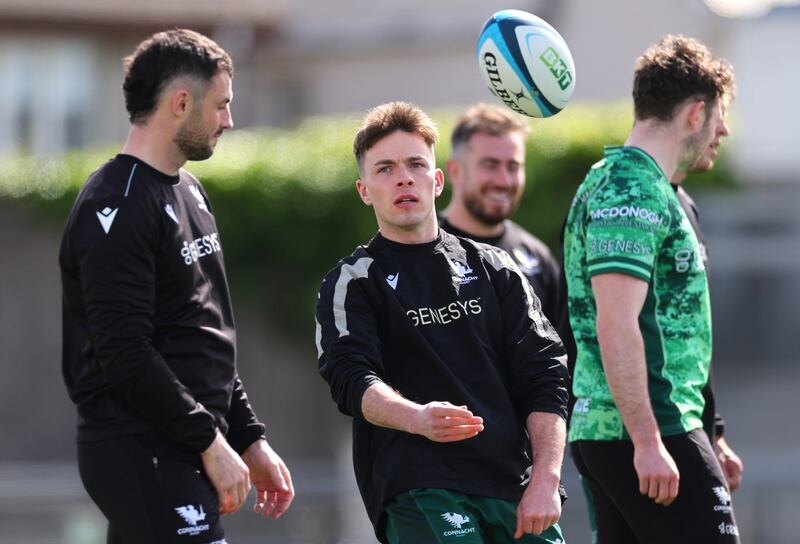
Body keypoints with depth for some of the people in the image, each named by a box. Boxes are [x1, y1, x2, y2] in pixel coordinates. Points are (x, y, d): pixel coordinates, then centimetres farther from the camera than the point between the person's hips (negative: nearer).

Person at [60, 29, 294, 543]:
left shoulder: (189, 192, 19)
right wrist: (210, 442, -16)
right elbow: (125, 356, -19)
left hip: (184, 454, 9)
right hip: (141, 456, -9)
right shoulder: (117, 210, -13)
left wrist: (250, 439, 17)